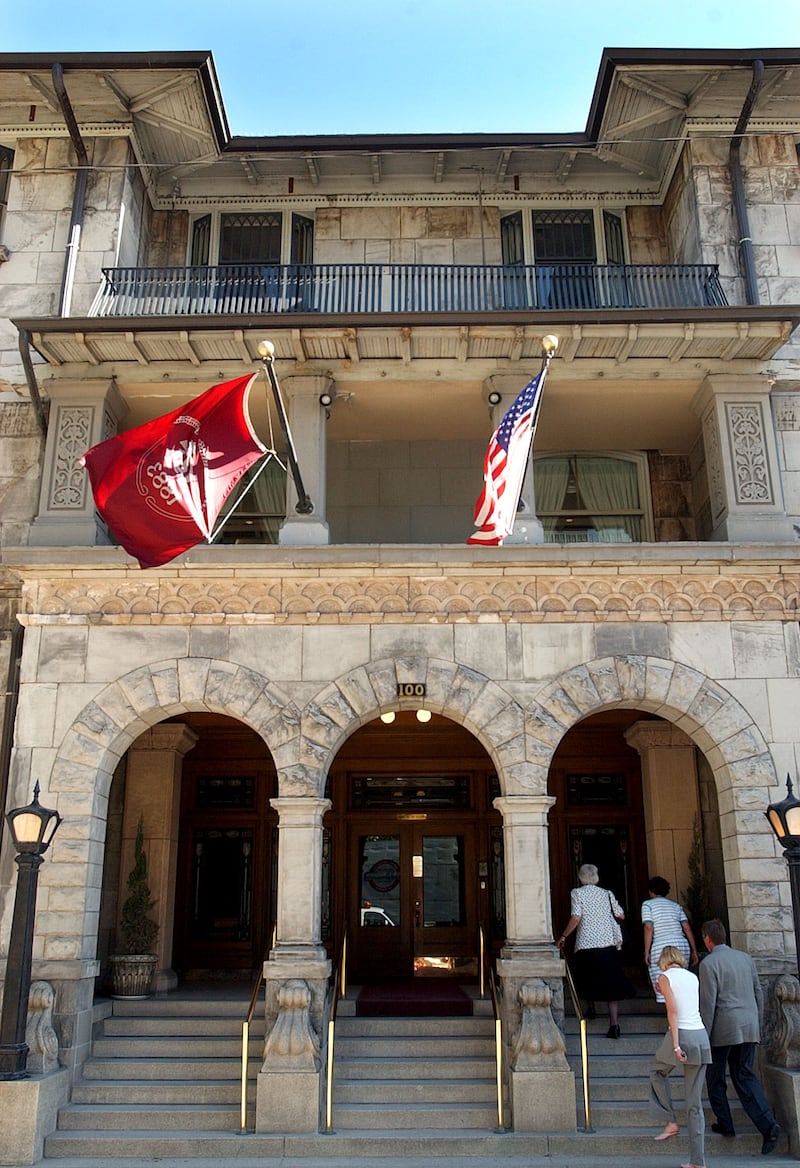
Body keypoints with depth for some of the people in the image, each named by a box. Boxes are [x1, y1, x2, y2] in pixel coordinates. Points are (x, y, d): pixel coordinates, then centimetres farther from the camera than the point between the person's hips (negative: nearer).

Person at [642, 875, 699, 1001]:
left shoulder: (648, 904, 6)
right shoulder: (676, 905, 19)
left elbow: (648, 928, -6)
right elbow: (687, 928, 12)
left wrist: (646, 952, -5)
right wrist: (694, 951, 14)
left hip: (661, 948, -5)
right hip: (682, 946, 5)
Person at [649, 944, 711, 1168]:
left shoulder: (665, 976, -1)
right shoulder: (693, 977, 15)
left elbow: (673, 1011, -11)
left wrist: (675, 1045, -15)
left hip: (681, 1033, -5)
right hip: (701, 1035, 5)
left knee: (657, 1072, 26)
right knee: (695, 1101, 8)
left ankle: (671, 1121, 15)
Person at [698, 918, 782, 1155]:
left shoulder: (709, 963, -10)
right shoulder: (746, 958, 9)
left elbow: (708, 1003, -13)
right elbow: (758, 993, 13)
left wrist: (704, 1035, -8)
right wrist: (757, 1026, 21)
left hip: (723, 1029, -6)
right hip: (748, 1028, 6)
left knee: (715, 1078, 12)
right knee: (745, 1076, 10)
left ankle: (725, 1124, 16)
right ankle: (768, 1124, -6)